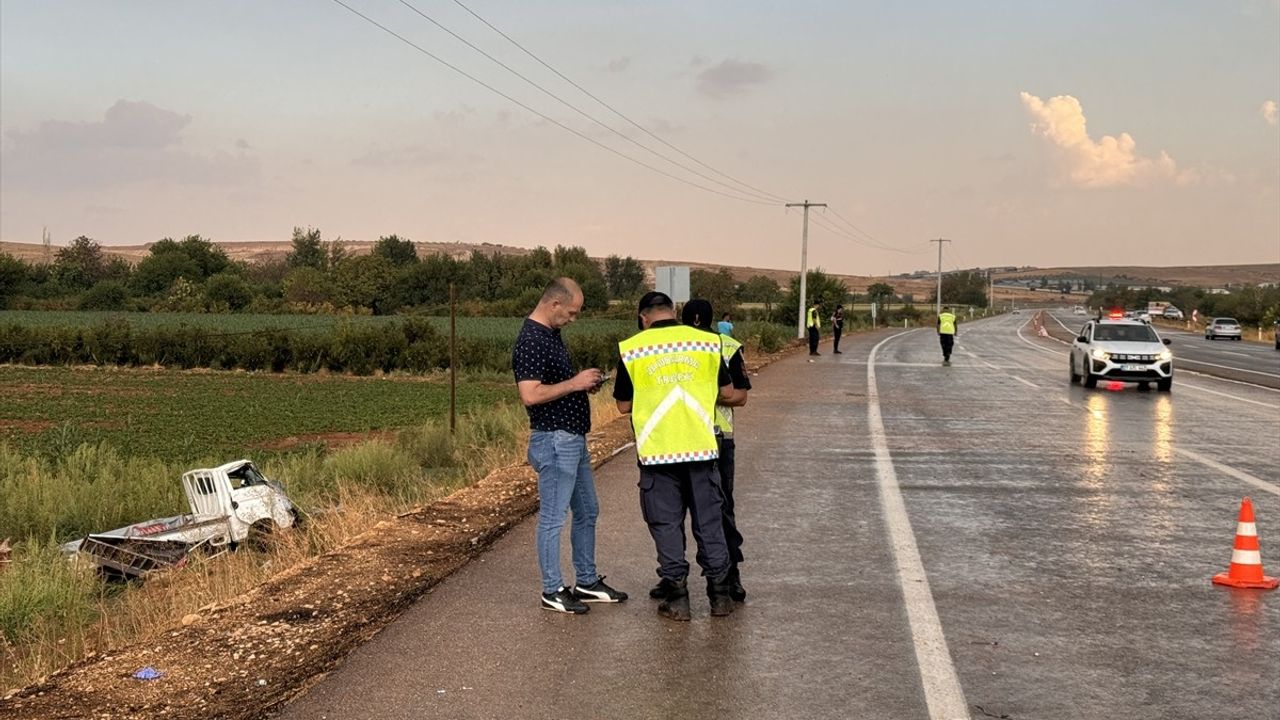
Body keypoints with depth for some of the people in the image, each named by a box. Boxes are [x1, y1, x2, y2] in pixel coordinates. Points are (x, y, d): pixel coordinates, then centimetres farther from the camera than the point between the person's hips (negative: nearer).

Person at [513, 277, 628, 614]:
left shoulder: (551, 334, 12)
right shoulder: (531, 341, -19)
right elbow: (530, 395, -28)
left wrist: (585, 383, 7)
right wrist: (575, 383, -20)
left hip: (574, 439, 11)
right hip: (554, 441, -11)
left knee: (587, 512, 17)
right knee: (553, 518, 0)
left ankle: (587, 582, 28)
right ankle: (552, 591, 10)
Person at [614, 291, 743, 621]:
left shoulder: (631, 349, -2)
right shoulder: (707, 342, 3)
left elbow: (624, 405, 4)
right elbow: (728, 394, 8)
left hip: (657, 451, -2)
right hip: (701, 448, 2)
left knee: (667, 525, 8)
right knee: (709, 522, 12)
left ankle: (677, 597, 10)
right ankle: (720, 593, 18)